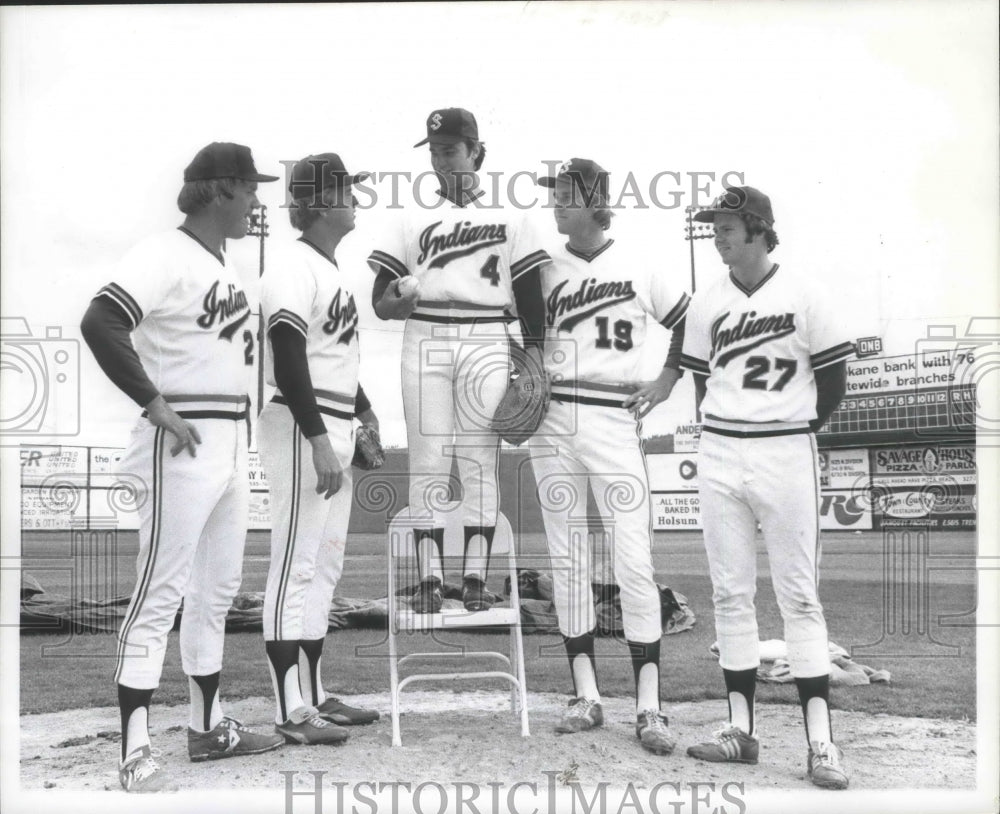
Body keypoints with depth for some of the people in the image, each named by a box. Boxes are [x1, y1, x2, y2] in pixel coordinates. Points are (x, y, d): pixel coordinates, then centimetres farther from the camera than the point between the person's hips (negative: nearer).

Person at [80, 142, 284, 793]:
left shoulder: (223, 263, 14)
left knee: (218, 590, 16)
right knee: (162, 593, -7)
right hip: (182, 446, -9)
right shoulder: (165, 255, -13)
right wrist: (157, 406, -23)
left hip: (231, 445, 9)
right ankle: (136, 750, -1)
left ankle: (209, 727, 29)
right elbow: (100, 325, -25)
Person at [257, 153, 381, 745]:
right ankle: (292, 711, -2)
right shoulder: (295, 270, -14)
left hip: (335, 428, 10)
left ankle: (314, 695, 22)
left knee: (325, 565, 13)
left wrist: (366, 415, 23)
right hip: (302, 428, -10)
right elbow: (288, 363, -21)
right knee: (296, 567, -6)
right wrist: (320, 441, -25)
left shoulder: (333, 269, 17)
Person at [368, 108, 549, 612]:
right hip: (424, 342, 1)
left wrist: (534, 351, -6)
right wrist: (399, 298, -16)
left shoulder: (508, 221, 12)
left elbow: (530, 297, 7)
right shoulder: (413, 223, 13)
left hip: (486, 343, -1)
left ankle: (475, 578, 2)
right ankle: (429, 579, 2)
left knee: (480, 462, -2)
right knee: (427, 463, -2)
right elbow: (380, 303, 7)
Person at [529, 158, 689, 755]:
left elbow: (690, 323, 15)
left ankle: (649, 706, -3)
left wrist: (666, 381, 6)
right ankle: (587, 697, 13)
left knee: (635, 563, -7)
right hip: (554, 421, 3)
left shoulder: (638, 267, 5)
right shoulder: (543, 268, 9)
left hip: (616, 420, -2)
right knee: (568, 560, 5)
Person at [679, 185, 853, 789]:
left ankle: (821, 740, 0)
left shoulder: (804, 296, -4)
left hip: (787, 456, -4)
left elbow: (834, 382, 1)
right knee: (730, 594, 6)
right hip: (720, 456, 4)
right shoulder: (706, 305, 7)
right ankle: (742, 728, 14)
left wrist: (792, 434, 6)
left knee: (799, 596, -3)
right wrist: (727, 432, 8)